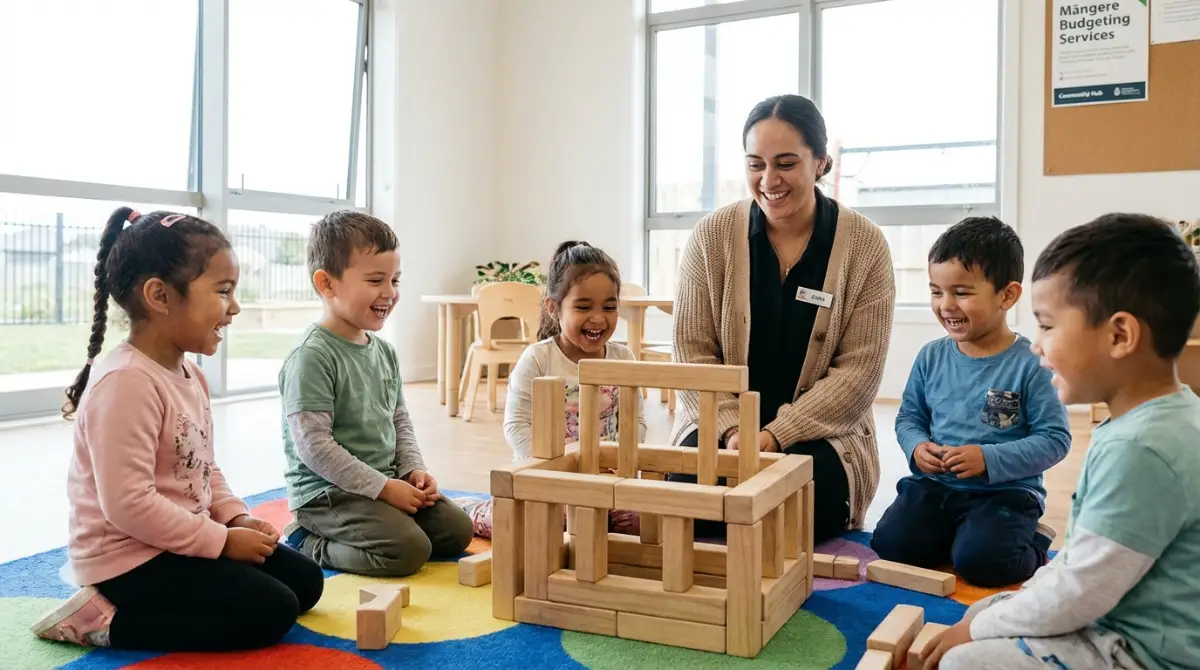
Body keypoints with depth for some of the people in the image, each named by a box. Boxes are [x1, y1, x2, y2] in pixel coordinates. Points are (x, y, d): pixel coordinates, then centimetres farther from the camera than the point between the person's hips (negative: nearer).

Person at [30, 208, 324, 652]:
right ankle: (104, 621, -5)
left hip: (176, 542, 10)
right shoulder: (125, 381, -25)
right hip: (129, 556, -10)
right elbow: (129, 505, -28)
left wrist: (236, 518, 0)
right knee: (270, 612, -15)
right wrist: (221, 539, -21)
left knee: (305, 579, 11)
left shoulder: (190, 374, 7)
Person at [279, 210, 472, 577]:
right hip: (327, 491, -9)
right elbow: (313, 445, -22)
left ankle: (337, 534, 12)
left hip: (388, 482, 9)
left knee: (457, 531, 3)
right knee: (408, 550, -23)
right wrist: (382, 487, -20)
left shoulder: (384, 351, 9)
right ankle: (308, 544, -1)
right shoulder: (312, 356, -18)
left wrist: (413, 469, 0)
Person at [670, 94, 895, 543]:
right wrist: (731, 429, -19)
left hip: (817, 433, 0)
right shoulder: (712, 235, -3)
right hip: (722, 425, 1)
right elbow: (692, 350, -3)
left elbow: (859, 369, -9)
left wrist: (776, 435, -19)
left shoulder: (865, 244, -6)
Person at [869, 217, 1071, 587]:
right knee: (890, 544, -15)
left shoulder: (1030, 364, -12)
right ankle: (958, 535, 13)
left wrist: (989, 459, -21)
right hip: (934, 484, 4)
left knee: (979, 560, -26)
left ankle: (1032, 543, 8)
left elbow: (1055, 438, -11)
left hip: (1006, 492, -4)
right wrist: (916, 447, -10)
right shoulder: (930, 357, 2)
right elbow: (908, 417, 12)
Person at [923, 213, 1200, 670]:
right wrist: (1006, 605, 9)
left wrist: (977, 629, -11)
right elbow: (1087, 551, 12)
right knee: (984, 607, 17)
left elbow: (1078, 594, -25)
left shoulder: (1139, 449, -30)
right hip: (1122, 617, 10)